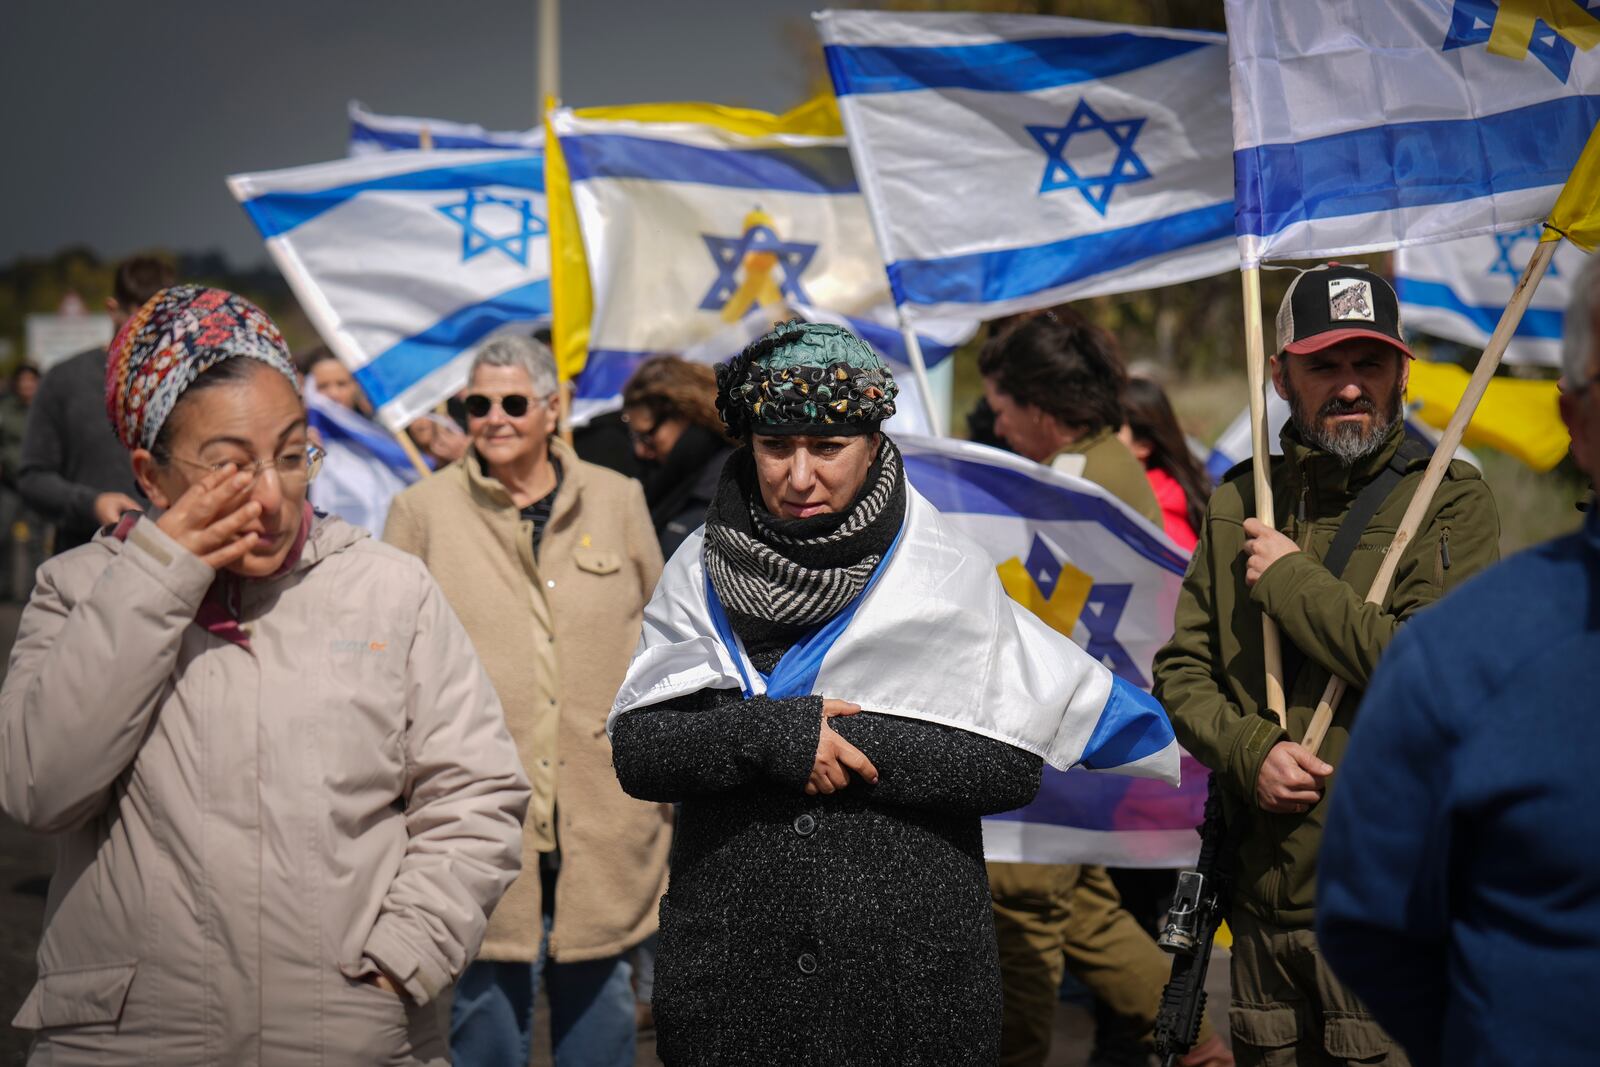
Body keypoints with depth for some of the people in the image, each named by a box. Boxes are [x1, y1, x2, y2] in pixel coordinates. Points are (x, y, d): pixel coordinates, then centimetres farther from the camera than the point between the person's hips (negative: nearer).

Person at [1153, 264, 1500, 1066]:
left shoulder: (1448, 499, -4)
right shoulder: (1238, 504, 10)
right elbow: (1181, 668, 10)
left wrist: (1292, 580, -11)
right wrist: (1250, 749, -9)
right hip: (1263, 897, 5)